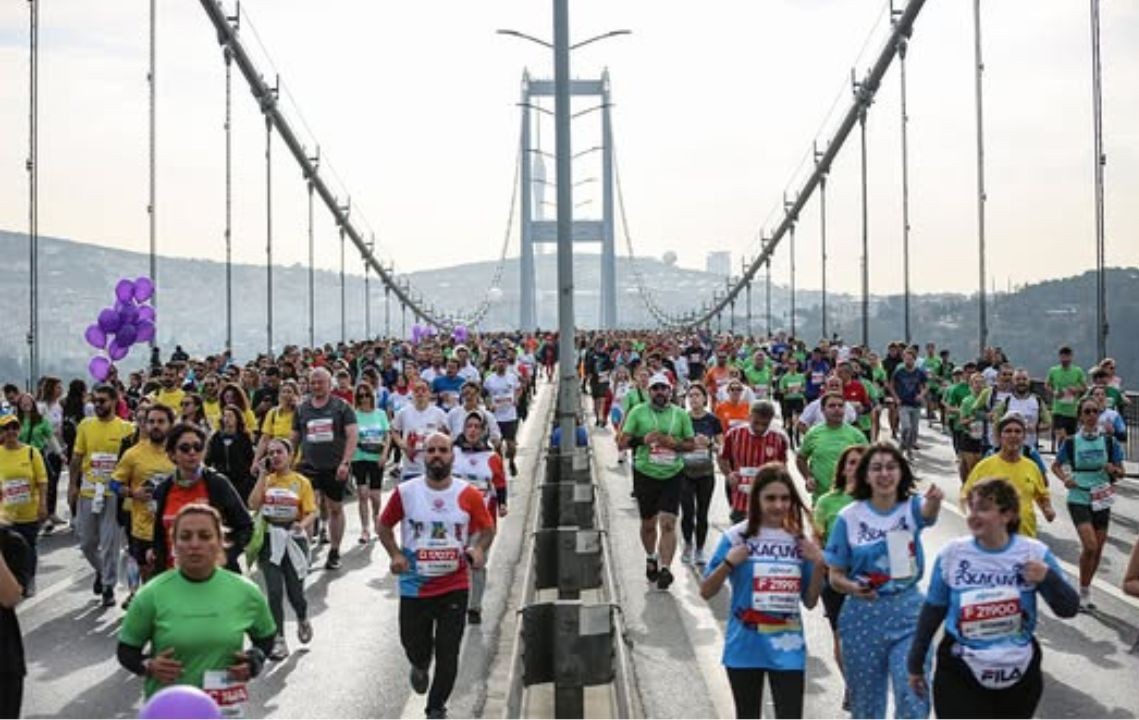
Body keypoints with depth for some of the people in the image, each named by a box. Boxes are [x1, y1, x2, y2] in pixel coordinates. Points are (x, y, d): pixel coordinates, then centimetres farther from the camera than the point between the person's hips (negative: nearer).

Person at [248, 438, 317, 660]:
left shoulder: (301, 482, -1)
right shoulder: (266, 480, 4)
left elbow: (312, 512, -6)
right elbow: (253, 505, -11)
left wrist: (303, 524, -28)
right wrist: (264, 475, -9)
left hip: (294, 539, -1)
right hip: (270, 540, 1)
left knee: (295, 591, 6)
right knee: (274, 591, -6)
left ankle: (302, 620, 40)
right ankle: (279, 641, 3)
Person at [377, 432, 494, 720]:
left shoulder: (469, 495, -5)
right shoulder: (405, 492, -6)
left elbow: (487, 529, 7)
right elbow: (383, 525, 7)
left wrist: (479, 549, -14)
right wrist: (395, 554, -9)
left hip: (455, 586, 0)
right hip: (414, 585, 0)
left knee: (448, 653, 1)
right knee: (414, 644, 12)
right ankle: (420, 667, 50)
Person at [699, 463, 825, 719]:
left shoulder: (800, 541, 1)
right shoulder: (737, 537, -6)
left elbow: (810, 601, 6)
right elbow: (706, 592, -3)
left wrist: (818, 565, -9)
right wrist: (728, 563, -19)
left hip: (787, 649, 1)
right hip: (745, 647, -1)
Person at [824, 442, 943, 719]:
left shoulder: (911, 508, -3)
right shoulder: (849, 517, -5)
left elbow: (928, 512, -29)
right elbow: (835, 575, 0)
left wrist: (934, 500, -53)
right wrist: (853, 588, -22)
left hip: (908, 613, 0)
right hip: (863, 617, 0)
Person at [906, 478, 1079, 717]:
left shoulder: (1034, 553, -9)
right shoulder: (952, 554, -8)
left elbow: (1068, 609, -5)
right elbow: (933, 611, 3)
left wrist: (1049, 578, -26)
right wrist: (916, 663, 9)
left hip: (1019, 676, 2)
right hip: (960, 676, -2)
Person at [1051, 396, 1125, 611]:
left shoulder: (1109, 442, 0)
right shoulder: (1071, 442, -4)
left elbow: (1120, 472, 6)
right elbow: (1056, 466, 9)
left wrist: (1113, 470, -16)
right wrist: (1065, 479, -10)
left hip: (1101, 500, 3)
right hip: (1079, 499, -3)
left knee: (1098, 548, 8)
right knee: (1090, 545, -17)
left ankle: (1086, 590, 27)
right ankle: (1083, 593, 1)